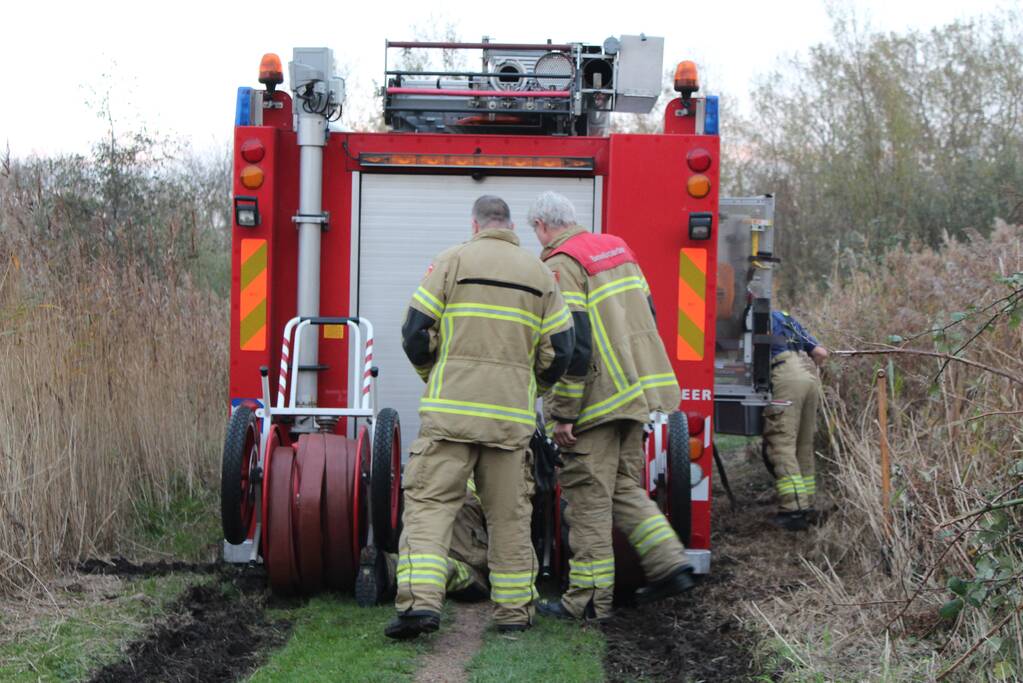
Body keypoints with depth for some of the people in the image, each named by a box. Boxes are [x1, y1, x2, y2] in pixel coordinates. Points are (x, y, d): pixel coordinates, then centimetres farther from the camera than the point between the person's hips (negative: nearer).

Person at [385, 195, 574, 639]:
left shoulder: (453, 261, 2)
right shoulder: (540, 273, 11)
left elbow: (415, 332, -2)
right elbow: (560, 349, 7)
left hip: (451, 408, -2)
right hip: (512, 415, 3)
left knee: (429, 501, -2)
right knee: (509, 514, 10)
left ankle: (420, 600, -15)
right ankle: (514, 610, 15)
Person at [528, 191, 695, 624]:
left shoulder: (561, 267, -13)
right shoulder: (617, 250, 15)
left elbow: (573, 344, -20)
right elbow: (646, 315, 20)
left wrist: (563, 413, -16)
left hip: (596, 401, -8)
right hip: (636, 392, 8)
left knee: (588, 498, -1)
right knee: (625, 488, 18)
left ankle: (589, 599, 4)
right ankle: (670, 564, 9)